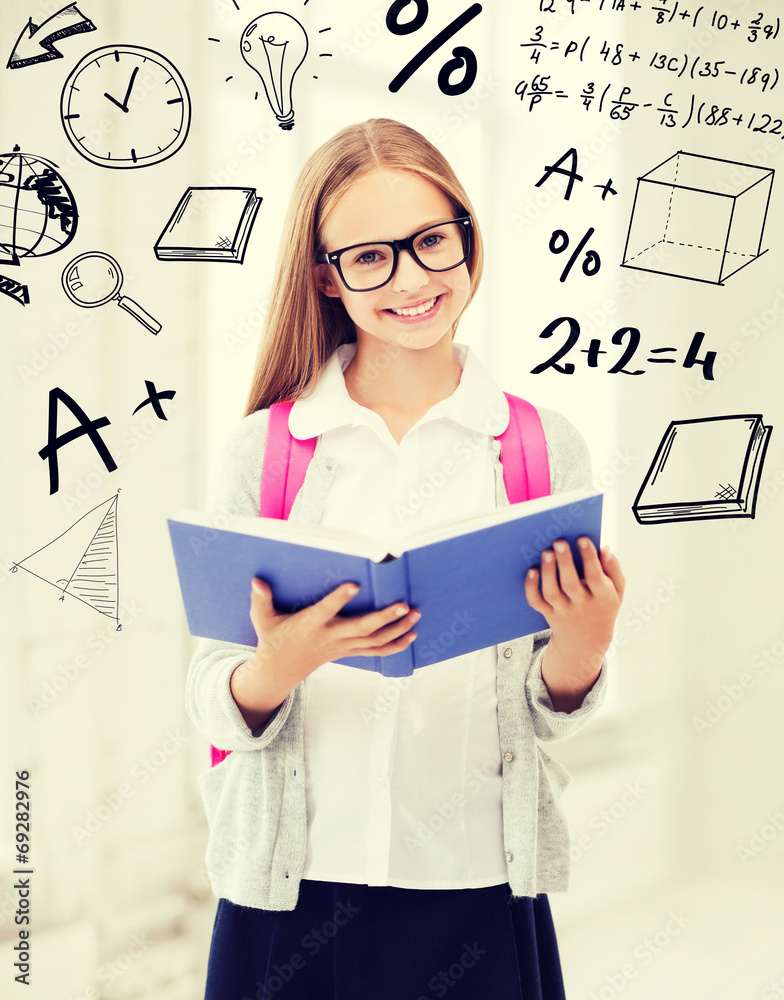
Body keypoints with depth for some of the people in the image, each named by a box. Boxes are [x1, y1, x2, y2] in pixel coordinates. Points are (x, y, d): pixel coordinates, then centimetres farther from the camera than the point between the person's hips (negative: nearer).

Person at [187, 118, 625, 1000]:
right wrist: (281, 666, -24)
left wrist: (581, 648, -18)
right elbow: (213, 703, -4)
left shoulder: (544, 449, -3)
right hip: (293, 890, 0)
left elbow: (550, 715, 2)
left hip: (475, 890, 1)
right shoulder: (265, 449, -4)